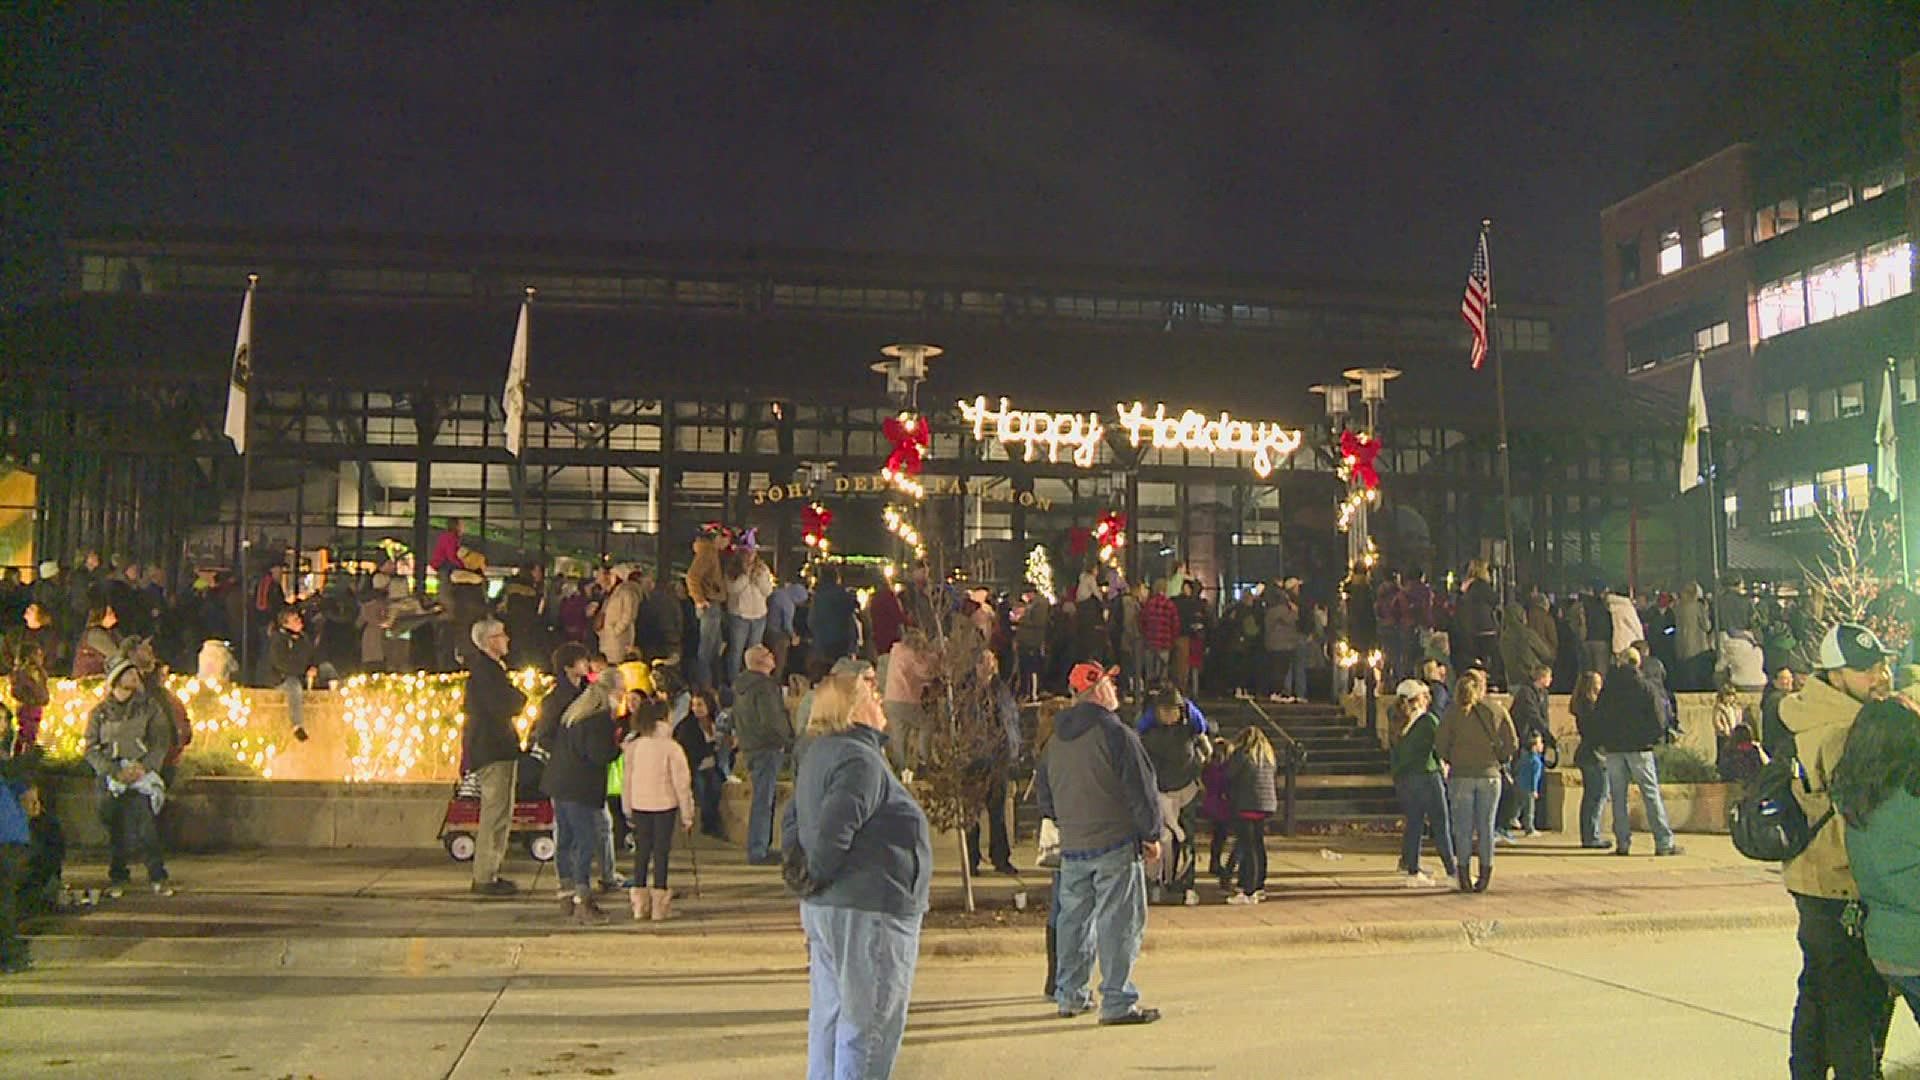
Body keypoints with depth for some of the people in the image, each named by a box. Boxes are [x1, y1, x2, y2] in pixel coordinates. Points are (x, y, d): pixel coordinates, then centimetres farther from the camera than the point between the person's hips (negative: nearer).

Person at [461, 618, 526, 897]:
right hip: (492, 749, -11)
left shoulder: (489, 666, 18)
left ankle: (486, 873, 20)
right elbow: (504, 706, -23)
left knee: (499, 812, 15)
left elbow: (507, 704, 20)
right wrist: (520, 696, -5)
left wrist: (513, 699, 1)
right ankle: (485, 877, -5)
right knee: (495, 813, -8)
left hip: (498, 748, 11)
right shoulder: (484, 669, -15)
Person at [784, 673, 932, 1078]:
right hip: (867, 911, -10)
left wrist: (803, 869, 14)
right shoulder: (860, 760, -18)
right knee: (868, 1025, -1)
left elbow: (793, 821, 19)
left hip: (823, 909, 10)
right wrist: (817, 876, -13)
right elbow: (834, 828, -28)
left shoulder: (818, 755, 13)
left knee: (829, 1016, 17)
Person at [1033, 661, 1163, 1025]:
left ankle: (1069, 996, 22)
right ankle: (1118, 1003, -1)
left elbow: (1043, 793, 19)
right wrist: (1151, 835, -3)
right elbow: (1141, 790, -12)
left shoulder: (1055, 741, 10)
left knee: (1073, 920, 15)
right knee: (1119, 923, -2)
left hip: (1071, 848, 7)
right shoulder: (1116, 734, -13)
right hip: (1116, 845, -7)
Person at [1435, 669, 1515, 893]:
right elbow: (1512, 744, 1)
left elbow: (1440, 744, -5)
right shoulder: (1497, 710, 2)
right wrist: (1499, 760, 15)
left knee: (1463, 828, 4)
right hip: (1489, 775, 1)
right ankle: (1485, 876, 10)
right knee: (1486, 827, 8)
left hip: (1460, 775, -1)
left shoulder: (1453, 711, -1)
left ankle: (1464, 877, 5)